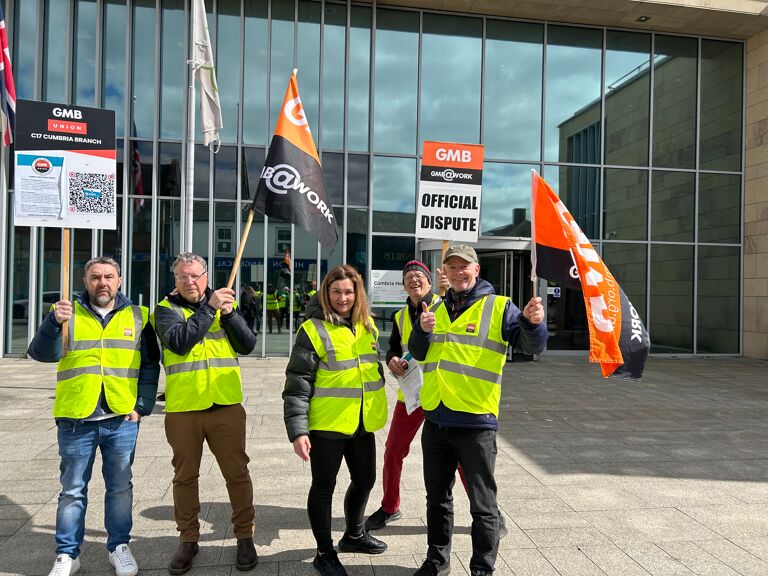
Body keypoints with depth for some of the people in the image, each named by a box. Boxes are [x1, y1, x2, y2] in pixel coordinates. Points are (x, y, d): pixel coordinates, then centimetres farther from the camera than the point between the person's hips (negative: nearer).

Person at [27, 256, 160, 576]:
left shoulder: (137, 317, 5)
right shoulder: (68, 313, 3)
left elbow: (151, 365, 7)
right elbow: (41, 353, -9)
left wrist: (143, 405, -2)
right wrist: (54, 322, -27)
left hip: (122, 419, 1)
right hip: (75, 419, -1)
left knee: (120, 487, 12)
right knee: (72, 490, 10)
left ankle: (119, 547, 26)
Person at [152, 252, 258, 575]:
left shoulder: (224, 303, 7)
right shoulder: (166, 309, 1)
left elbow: (247, 346, -2)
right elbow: (179, 342, -19)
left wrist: (229, 313, -14)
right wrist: (209, 308, -20)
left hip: (227, 406, 1)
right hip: (182, 409, -1)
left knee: (237, 473, 6)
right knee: (185, 476, 12)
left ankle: (245, 536, 21)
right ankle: (188, 539, 28)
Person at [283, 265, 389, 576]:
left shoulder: (367, 325, 6)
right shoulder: (313, 329, -14)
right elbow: (297, 384, -16)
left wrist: (377, 408, 22)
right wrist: (297, 429, -21)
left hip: (363, 423, 7)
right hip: (326, 424, -7)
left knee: (364, 479, 20)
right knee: (324, 487, 8)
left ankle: (354, 534, 44)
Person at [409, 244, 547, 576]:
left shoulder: (499, 307, -4)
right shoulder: (437, 309, 11)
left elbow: (533, 346, -12)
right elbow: (419, 354, 12)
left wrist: (532, 323, -34)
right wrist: (423, 330, -9)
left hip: (476, 421, -5)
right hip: (435, 420, 5)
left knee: (482, 504, 6)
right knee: (437, 497, 19)